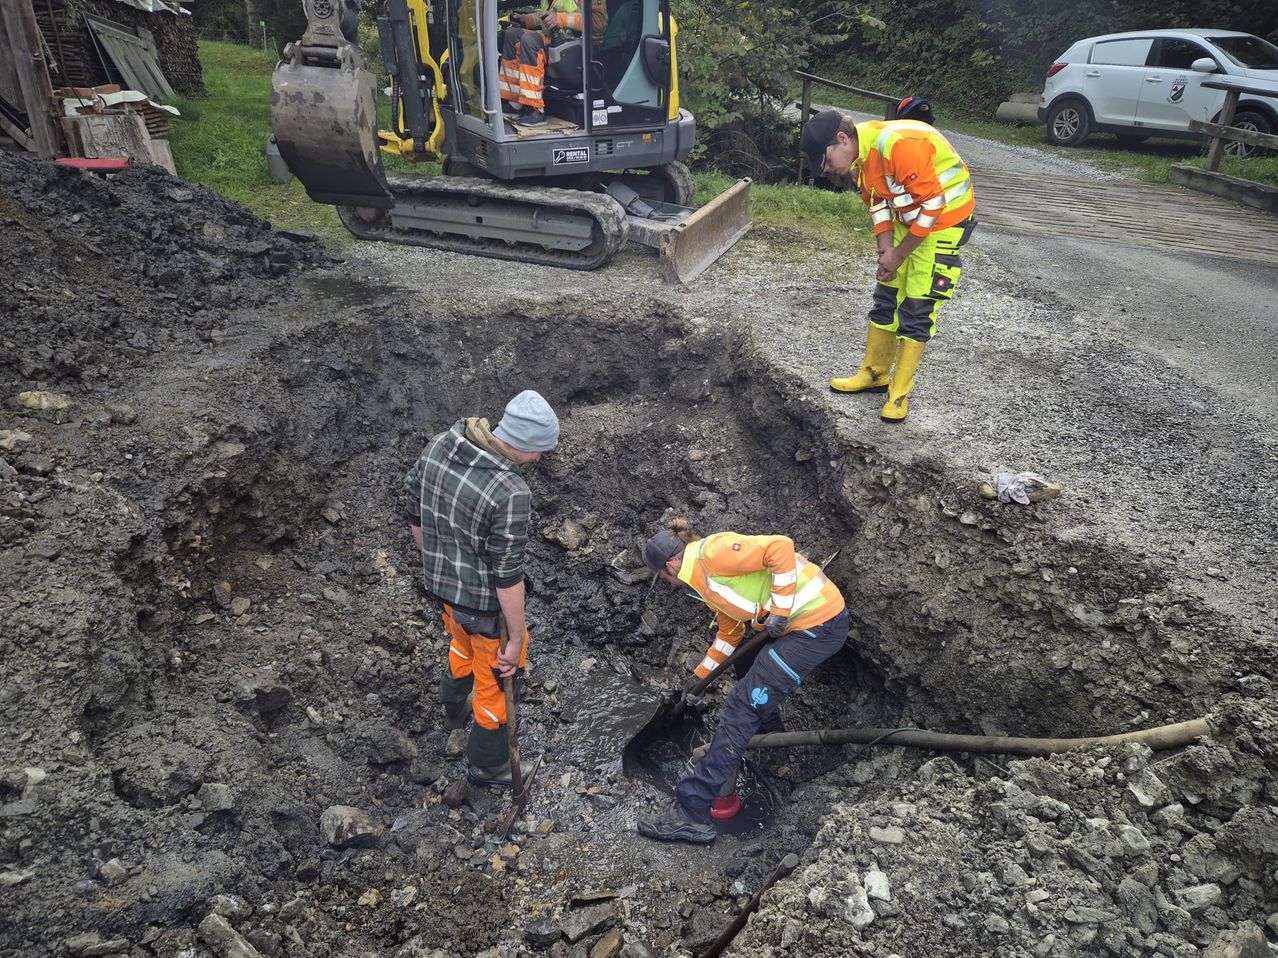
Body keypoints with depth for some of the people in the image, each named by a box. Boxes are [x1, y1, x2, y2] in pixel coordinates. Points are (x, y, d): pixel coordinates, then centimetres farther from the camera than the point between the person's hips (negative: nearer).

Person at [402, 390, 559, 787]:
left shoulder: (439, 445, -12)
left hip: (442, 582, 7)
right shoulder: (510, 494, -34)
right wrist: (517, 638, -13)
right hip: (487, 602, -7)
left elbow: (415, 512, 2)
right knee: (497, 679, 19)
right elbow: (508, 576, -27)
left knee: (463, 644, 36)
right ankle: (487, 764, 42)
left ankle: (455, 719, 63)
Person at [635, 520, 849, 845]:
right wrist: (700, 675, 36)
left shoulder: (713, 552, -15)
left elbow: (780, 548, -24)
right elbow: (730, 632, 28)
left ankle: (692, 813, -6)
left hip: (818, 623, -10)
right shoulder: (705, 579, 17)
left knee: (743, 706, -9)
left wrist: (780, 610, -21)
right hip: (794, 623, 10)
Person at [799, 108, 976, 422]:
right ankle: (874, 375, 26)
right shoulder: (858, 155, -4)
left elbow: (932, 204, -27)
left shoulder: (898, 145, -32)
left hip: (945, 217, -8)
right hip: (909, 218, 8)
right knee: (886, 296, 12)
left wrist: (899, 254, -18)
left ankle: (900, 393, 3)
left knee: (916, 309, -7)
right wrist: (886, 249, -8)